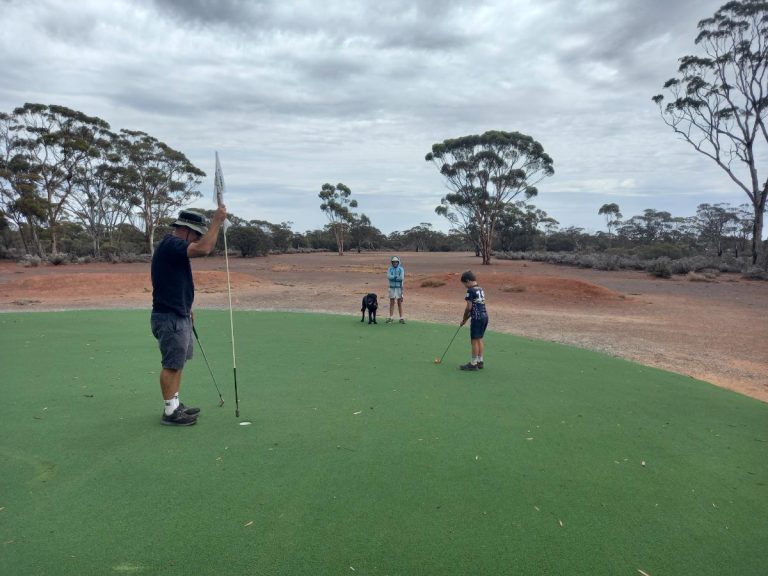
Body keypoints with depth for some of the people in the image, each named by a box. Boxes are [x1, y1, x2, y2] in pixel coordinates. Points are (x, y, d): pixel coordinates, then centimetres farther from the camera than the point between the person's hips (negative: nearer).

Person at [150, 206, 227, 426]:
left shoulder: (174, 246, 15)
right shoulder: (170, 244, -18)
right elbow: (204, 248, -35)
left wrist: (186, 309, 25)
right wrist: (217, 221, -26)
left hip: (179, 316, 11)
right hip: (170, 318, -11)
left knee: (177, 363, 17)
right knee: (172, 365, -2)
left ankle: (175, 404, 28)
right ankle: (170, 412, 7)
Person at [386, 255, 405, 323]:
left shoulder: (401, 269, -5)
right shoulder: (390, 269, 1)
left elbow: (402, 278, -20)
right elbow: (388, 277, -17)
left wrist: (393, 277, -15)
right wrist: (397, 277, -20)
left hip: (399, 288, -1)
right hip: (392, 288, 1)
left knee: (400, 303, 2)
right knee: (391, 303, 3)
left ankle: (401, 318, 7)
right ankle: (390, 318, 8)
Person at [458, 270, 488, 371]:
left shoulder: (471, 291, -12)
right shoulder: (481, 289, 13)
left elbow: (469, 307, -13)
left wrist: (464, 319, 1)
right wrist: (467, 318, 17)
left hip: (477, 318, -8)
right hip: (484, 316, 8)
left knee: (474, 340, -1)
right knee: (479, 339, 15)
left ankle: (473, 364, 5)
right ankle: (480, 361, 22)